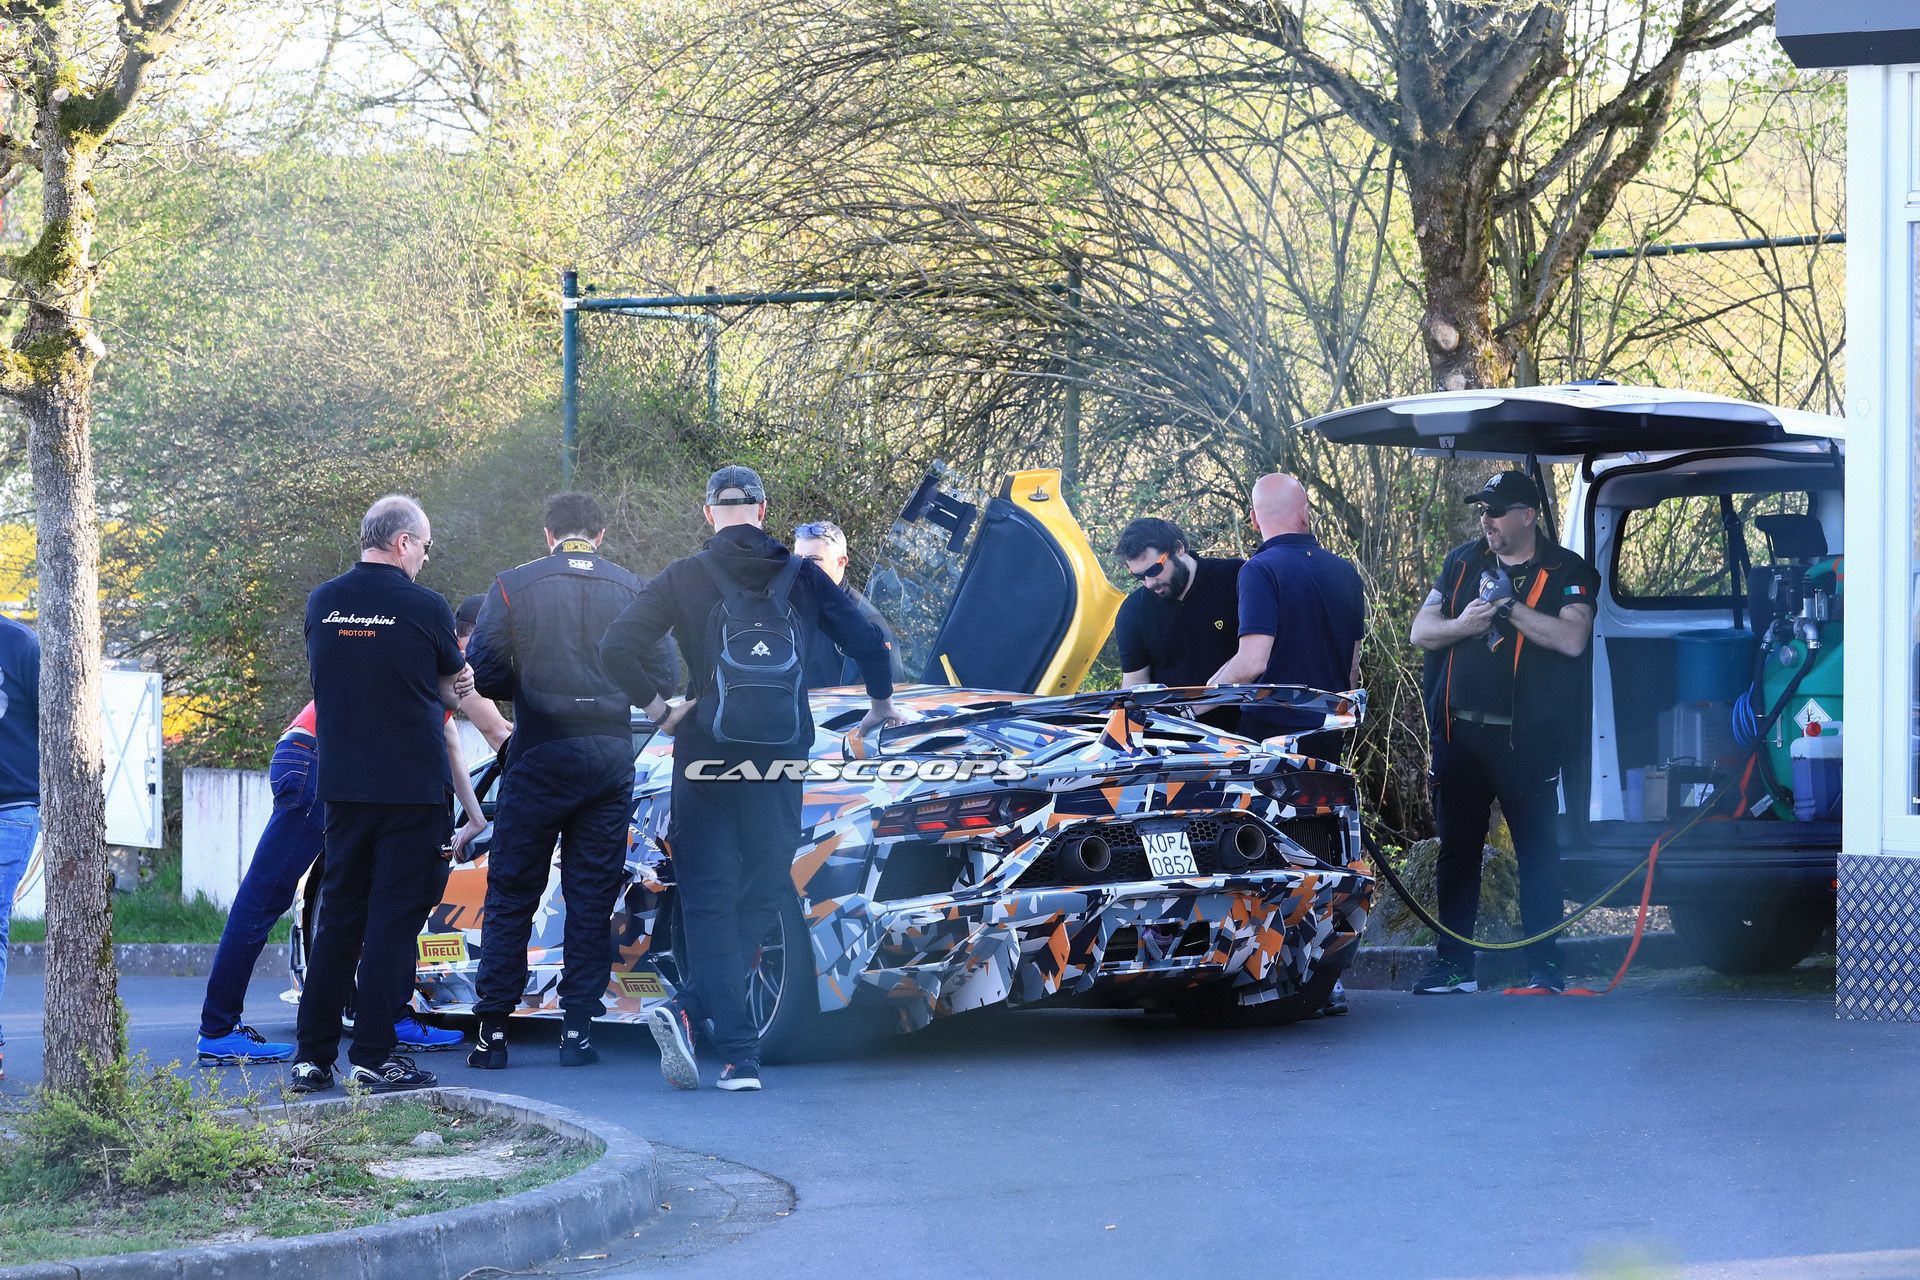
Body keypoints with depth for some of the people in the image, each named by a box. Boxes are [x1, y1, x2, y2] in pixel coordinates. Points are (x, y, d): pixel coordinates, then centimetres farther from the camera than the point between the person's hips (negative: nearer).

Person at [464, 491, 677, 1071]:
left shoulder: (514, 586, -2)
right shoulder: (633, 590, 2)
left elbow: (481, 674, -6)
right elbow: (665, 675, 1)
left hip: (539, 757, -1)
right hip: (611, 758, 2)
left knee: (511, 894, 6)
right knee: (592, 896, 9)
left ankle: (493, 1031, 4)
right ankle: (578, 1028, 6)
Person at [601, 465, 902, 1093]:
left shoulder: (685, 578, 0)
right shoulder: (801, 575, 4)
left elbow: (617, 646, -10)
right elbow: (866, 640, 4)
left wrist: (655, 709, 3)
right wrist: (881, 704, 21)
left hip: (706, 759, -1)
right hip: (779, 765, 1)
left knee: (709, 904, 4)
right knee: (762, 900, 12)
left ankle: (739, 1056, -9)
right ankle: (687, 1008, -10)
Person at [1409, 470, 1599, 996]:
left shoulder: (1565, 572, -1)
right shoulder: (1463, 562, 12)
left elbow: (1572, 639, -17)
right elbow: (1420, 632, 8)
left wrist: (1509, 608, -21)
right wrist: (1461, 624, -12)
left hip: (1527, 738, -4)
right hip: (1461, 733, 4)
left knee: (1536, 851, -1)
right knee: (1457, 850, 8)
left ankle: (1544, 968, 4)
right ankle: (1453, 966, 15)